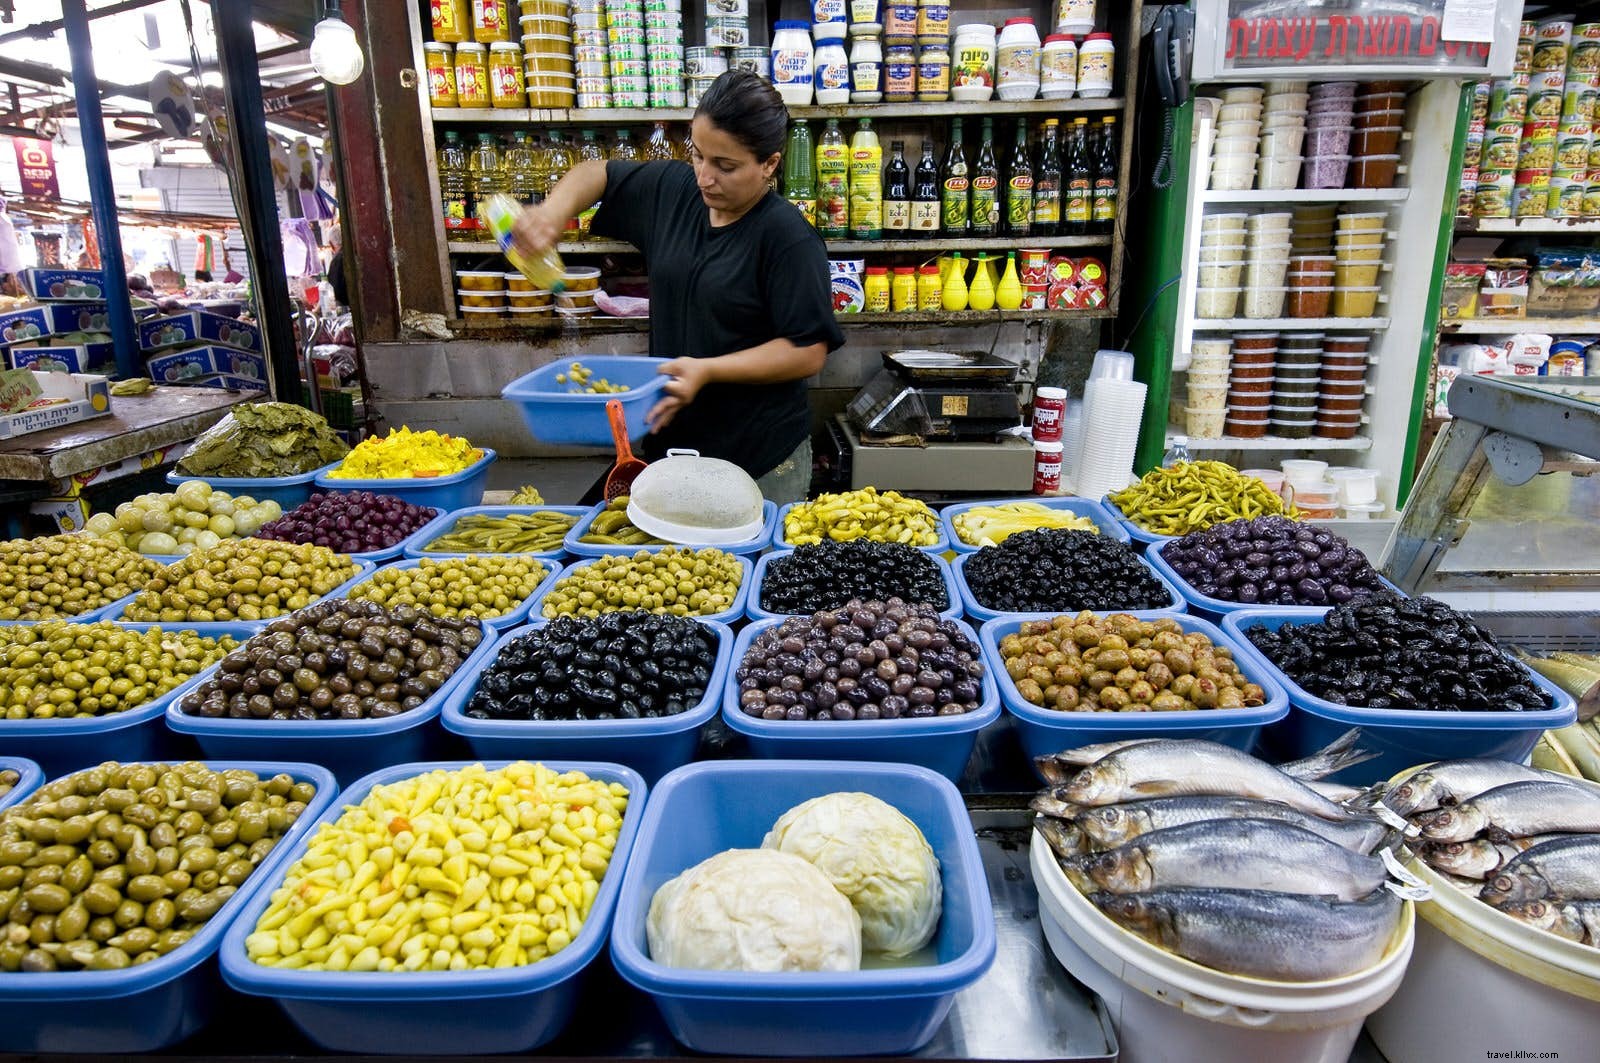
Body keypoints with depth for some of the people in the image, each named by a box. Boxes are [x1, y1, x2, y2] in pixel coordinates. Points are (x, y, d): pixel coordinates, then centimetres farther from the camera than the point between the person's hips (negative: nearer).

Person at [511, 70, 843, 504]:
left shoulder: (787, 236, -16)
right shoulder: (672, 190, 3)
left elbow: (809, 352, -19)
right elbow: (594, 175, 19)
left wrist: (707, 370, -26)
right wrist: (553, 211, -2)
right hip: (672, 441, 6)